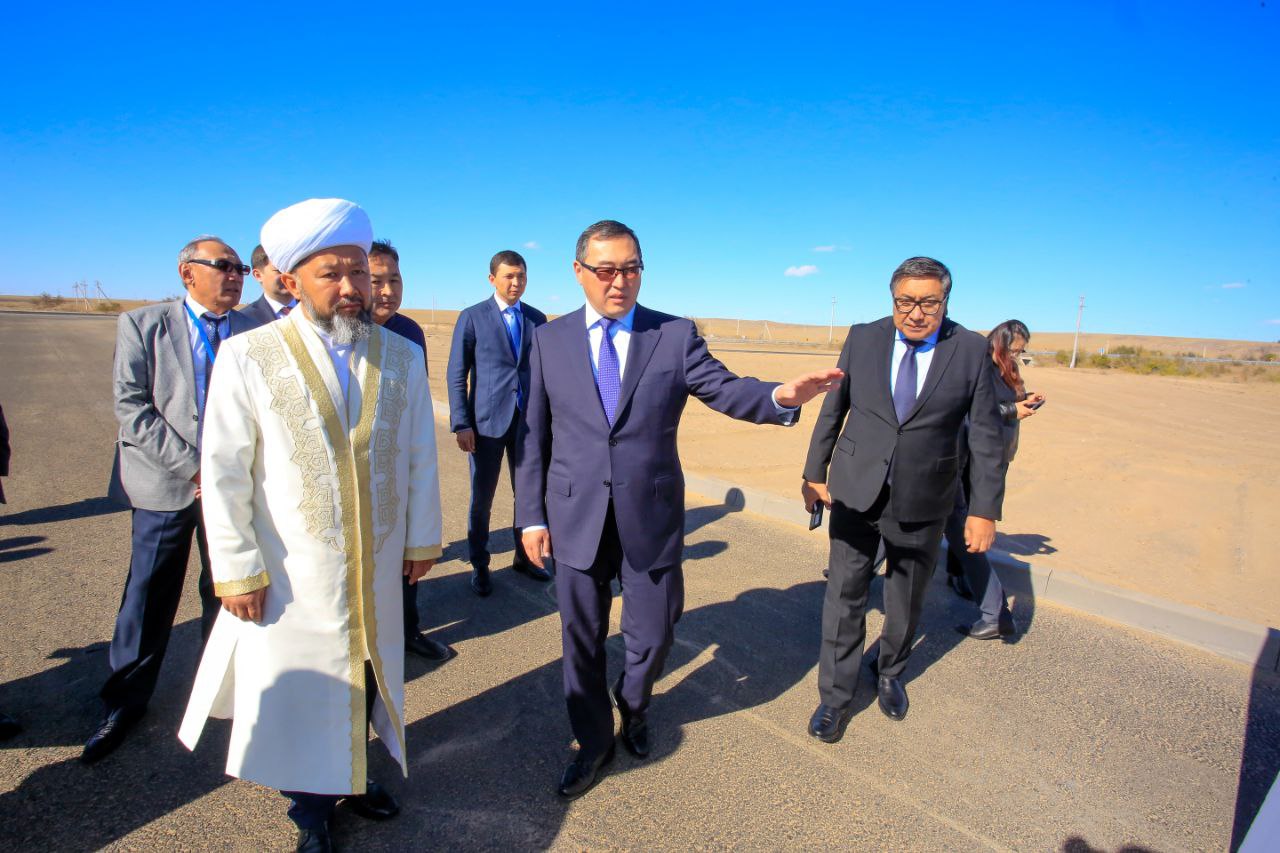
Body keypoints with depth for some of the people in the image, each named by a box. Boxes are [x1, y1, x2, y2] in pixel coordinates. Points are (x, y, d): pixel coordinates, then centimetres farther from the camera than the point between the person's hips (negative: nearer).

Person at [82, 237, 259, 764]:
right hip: (164, 485, -1)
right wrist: (190, 467, -15)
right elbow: (131, 408, -6)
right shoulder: (143, 325, 1)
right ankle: (125, 704, 27)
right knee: (148, 597, 7)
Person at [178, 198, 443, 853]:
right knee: (299, 689, 14)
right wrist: (237, 569, -7)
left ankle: (354, 774, 44)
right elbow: (225, 473, -7)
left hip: (377, 568, 3)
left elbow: (419, 456, 4)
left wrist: (422, 539, 6)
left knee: (364, 677, 18)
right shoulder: (248, 357, -9)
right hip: (291, 574, -2)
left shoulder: (402, 357, 0)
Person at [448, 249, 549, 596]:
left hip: (529, 421, 3)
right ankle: (479, 566, 24)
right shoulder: (472, 317, -2)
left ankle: (523, 557, 31)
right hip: (487, 421, -3)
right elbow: (456, 374, -3)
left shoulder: (537, 318, 8)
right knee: (482, 499, 6)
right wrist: (461, 424, -9)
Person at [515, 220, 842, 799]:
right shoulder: (549, 340, 2)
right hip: (574, 519, 1)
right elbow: (533, 435, 3)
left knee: (653, 634, 12)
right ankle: (594, 741, 41)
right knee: (582, 640, 14)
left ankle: (633, 706, 49)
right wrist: (531, 515, 0)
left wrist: (781, 395, -33)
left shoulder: (676, 335, -1)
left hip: (651, 517, 0)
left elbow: (725, 389, -12)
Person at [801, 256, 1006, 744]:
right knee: (844, 597, 4)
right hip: (856, 493, 0)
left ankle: (890, 674, 44)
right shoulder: (863, 339, -3)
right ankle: (835, 697, 21)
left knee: (907, 601, 18)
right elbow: (832, 412, 4)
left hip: (923, 502, 0)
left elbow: (985, 437, -4)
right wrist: (814, 473, 4)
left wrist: (984, 509, -6)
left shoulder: (971, 350, -6)